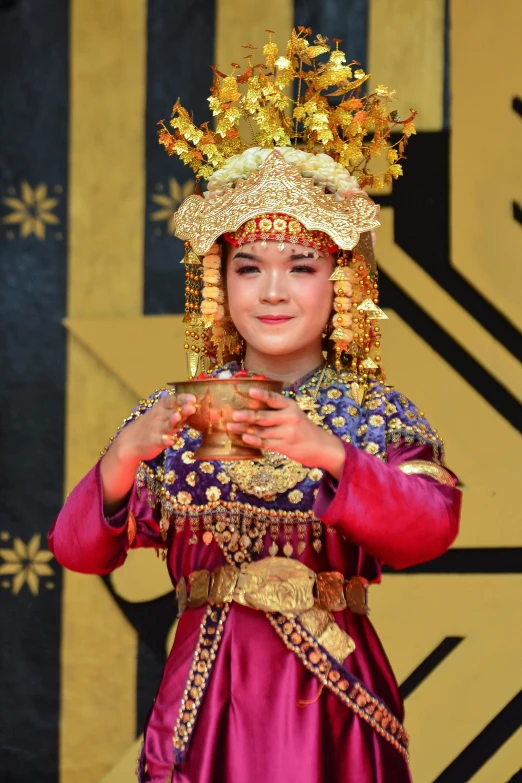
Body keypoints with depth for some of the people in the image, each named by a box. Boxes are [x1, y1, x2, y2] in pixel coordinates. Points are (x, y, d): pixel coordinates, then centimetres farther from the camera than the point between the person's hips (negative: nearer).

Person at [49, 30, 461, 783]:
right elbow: (77, 550, -5)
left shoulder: (378, 415, -1)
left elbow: (430, 531, -19)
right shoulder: (175, 414, 2)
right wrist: (127, 454, -23)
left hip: (330, 699, -1)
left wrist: (326, 453, -33)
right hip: (206, 692, 1)